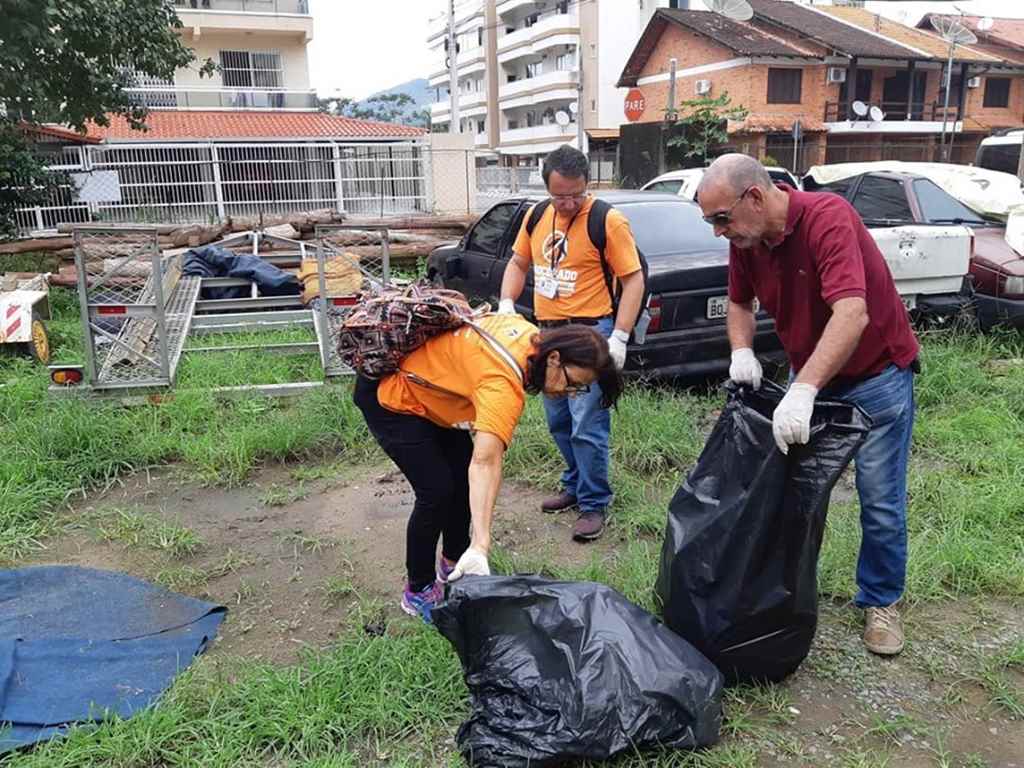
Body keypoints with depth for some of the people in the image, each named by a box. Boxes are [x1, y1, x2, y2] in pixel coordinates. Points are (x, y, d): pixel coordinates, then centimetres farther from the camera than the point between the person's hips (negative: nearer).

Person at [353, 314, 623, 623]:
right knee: (437, 490, -11)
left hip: (421, 385, 10)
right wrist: (480, 546, -52)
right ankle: (418, 591, 6)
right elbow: (486, 462, -46)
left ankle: (453, 563, 29)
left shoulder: (530, 334, -10)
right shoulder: (504, 385, -36)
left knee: (464, 475, 10)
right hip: (389, 398, -9)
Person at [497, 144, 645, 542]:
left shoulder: (607, 221, -11)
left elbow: (634, 278, -11)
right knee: (558, 422, 16)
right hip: (547, 332, 7)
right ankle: (575, 485, 34)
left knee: (587, 426, -7)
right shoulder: (535, 218, 8)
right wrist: (506, 304, 4)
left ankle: (594, 504, 7)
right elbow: (518, 263, 21)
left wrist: (619, 338, -17)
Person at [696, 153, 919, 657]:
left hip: (876, 374, -6)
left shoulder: (827, 217, -29)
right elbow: (739, 301, 8)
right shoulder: (745, 239, -8)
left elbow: (852, 314, -40)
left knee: (881, 502, 1)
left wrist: (803, 390, -49)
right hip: (808, 376, 6)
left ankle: (880, 602, 21)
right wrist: (742, 351, -13)